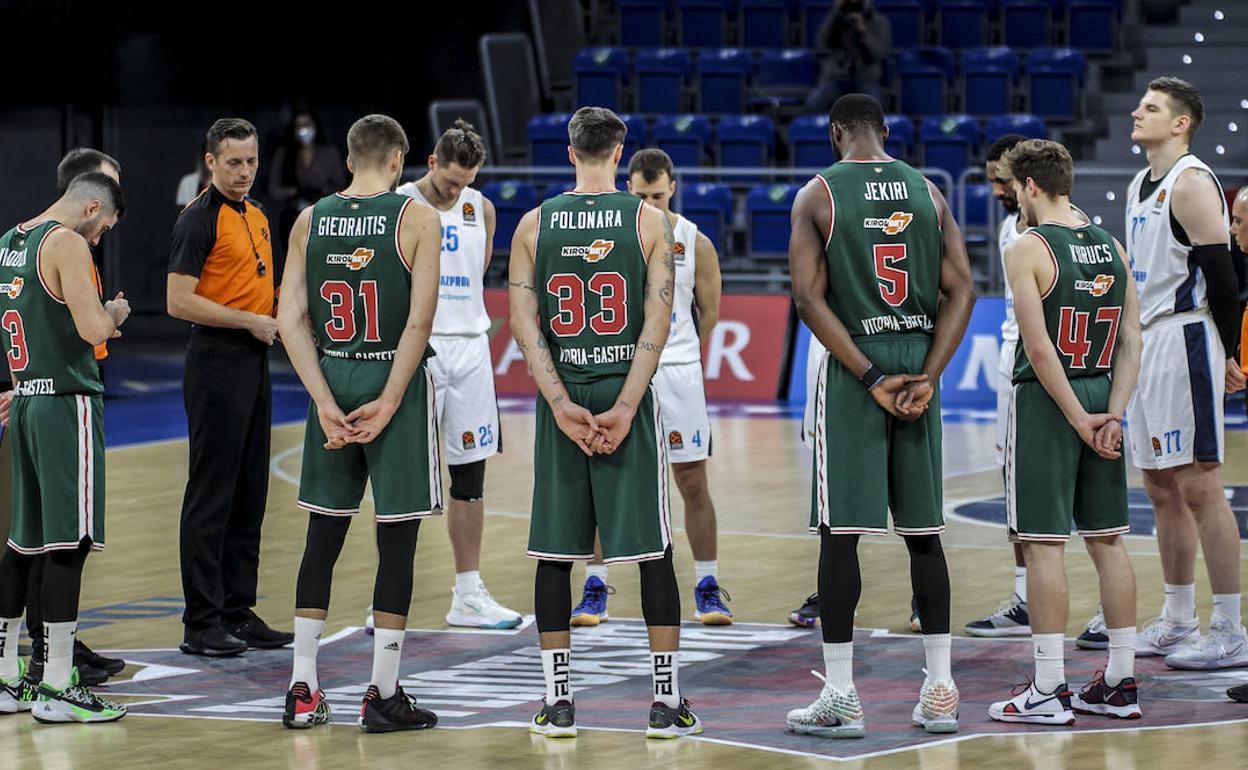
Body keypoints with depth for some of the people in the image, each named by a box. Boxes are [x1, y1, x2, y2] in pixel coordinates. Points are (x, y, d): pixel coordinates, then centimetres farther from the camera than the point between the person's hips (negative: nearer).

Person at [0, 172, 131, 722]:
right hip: (66, 402, -9)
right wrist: (115, 312, 2)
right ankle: (56, 687, -7)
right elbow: (93, 330, -19)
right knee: (69, 543, -6)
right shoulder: (67, 244, -12)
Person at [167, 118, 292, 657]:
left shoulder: (257, 217, 15)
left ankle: (238, 612, 18)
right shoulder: (200, 219, -11)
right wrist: (251, 321, -16)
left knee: (249, 494, 11)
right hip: (216, 365, -9)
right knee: (211, 494, -6)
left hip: (254, 364, 9)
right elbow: (179, 300, -17)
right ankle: (201, 623, -3)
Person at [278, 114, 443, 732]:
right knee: (396, 541, 2)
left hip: (332, 379, 4)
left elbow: (291, 319, -1)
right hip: (396, 381, -4)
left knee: (323, 537, 12)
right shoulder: (416, 218, -7)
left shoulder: (310, 221, 4)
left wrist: (326, 403, -4)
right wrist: (388, 404, -12)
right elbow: (419, 321, -15)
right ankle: (383, 695, 3)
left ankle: (302, 691, 13)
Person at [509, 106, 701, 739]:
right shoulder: (649, 220, -1)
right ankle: (667, 703, 3)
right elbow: (658, 320, -9)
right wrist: (625, 407, -11)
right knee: (653, 551, 3)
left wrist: (561, 403, -8)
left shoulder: (535, 223, 4)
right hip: (628, 392, -2)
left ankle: (557, 701, 7)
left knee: (555, 551, 7)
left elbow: (523, 320, -4)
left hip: (560, 397, 2)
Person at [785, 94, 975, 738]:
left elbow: (809, 298, -11)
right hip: (919, 364, 4)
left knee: (840, 532, -1)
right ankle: (940, 691, 10)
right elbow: (961, 289, 1)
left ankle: (840, 698, -2)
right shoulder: (926, 191, 8)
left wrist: (870, 378, -11)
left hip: (853, 367, -4)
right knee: (923, 531, 10)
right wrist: (927, 376, -5)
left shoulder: (817, 194, -3)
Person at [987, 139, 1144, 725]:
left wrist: (1079, 419, -12)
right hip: (1102, 395, 6)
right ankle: (1120, 684, 15)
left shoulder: (1027, 249, -11)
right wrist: (1111, 415, 1)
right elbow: (1132, 342, 5)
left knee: (1042, 544, -3)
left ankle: (1048, 691, -4)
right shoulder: (1112, 247, 9)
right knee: (1107, 540, 11)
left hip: (1046, 402, -6)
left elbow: (1038, 349, -17)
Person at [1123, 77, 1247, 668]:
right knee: (1162, 488, 12)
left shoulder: (1192, 183, -13)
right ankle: (1177, 624, 20)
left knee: (1199, 486, -9)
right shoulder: (1141, 185, 16)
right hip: (1144, 343, 10)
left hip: (1184, 342, -10)